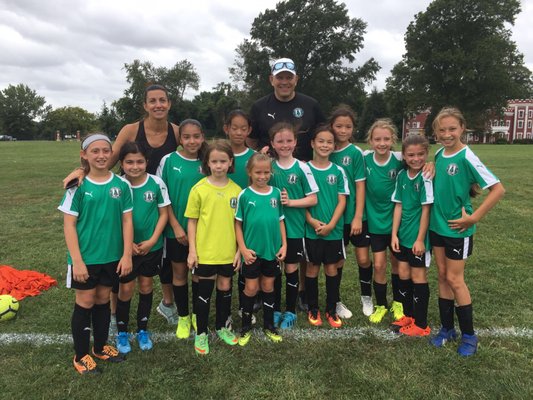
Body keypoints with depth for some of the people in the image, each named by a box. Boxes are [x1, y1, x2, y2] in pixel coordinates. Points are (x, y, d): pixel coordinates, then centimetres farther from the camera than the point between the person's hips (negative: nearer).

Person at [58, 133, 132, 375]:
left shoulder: (121, 185, -2)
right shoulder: (78, 186, -9)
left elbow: (127, 221, 0)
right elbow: (69, 224, -9)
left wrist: (127, 255, -4)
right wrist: (77, 260, -14)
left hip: (112, 257, 3)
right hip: (85, 257, -2)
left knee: (103, 300, 17)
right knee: (85, 303, 8)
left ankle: (100, 347, 35)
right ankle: (81, 356, 26)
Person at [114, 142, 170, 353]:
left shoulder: (156, 183, -10)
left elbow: (163, 213, -4)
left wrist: (152, 240, -11)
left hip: (152, 246, 1)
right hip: (126, 247, -1)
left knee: (146, 285, 14)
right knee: (126, 288, 7)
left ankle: (142, 330, 32)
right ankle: (122, 332, 28)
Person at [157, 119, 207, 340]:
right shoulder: (169, 160, -8)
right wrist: (176, 226, -11)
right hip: (176, 229, -2)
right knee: (179, 272, 10)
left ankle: (197, 314, 32)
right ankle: (183, 317, 28)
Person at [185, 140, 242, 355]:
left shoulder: (236, 190, -1)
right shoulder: (199, 189, -7)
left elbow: (238, 222, 4)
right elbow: (192, 221, -4)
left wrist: (239, 249, 2)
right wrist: (192, 250, -7)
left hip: (228, 251, 3)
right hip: (205, 251, -2)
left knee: (225, 289, 17)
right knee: (204, 292, 10)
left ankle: (222, 326, 38)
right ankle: (201, 333, 27)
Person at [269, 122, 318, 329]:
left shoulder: (302, 168, -7)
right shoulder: (269, 166, 1)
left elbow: (313, 199, -4)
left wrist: (290, 202, -19)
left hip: (294, 228, -2)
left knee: (291, 269, 8)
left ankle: (290, 311, 26)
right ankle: (276, 310, 28)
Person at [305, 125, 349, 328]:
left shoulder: (338, 171, 0)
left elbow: (342, 201, -1)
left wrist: (330, 225, -12)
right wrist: (312, 221, -15)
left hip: (334, 230, 1)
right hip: (312, 230, -1)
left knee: (331, 268, 10)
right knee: (312, 268, 9)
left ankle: (331, 310, 23)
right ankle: (313, 309, 24)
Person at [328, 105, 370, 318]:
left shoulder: (356, 152, -6)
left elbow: (360, 186, -8)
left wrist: (358, 217, -12)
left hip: (356, 215, -1)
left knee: (363, 259, 5)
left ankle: (366, 297, 30)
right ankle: (336, 301, 27)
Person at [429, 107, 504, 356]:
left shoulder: (466, 157, -17)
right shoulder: (439, 155, 3)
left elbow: (498, 189, -19)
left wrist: (474, 217, -18)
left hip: (458, 228, -6)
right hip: (437, 224, 6)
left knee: (454, 279, 1)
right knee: (442, 275, 12)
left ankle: (469, 335, 19)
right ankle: (447, 328, 26)